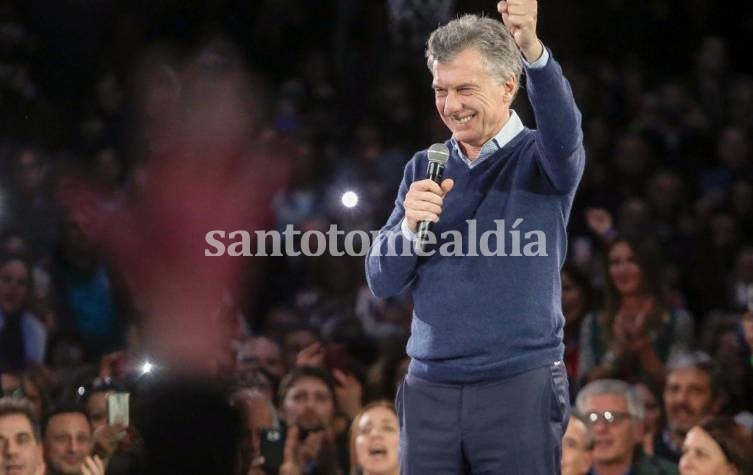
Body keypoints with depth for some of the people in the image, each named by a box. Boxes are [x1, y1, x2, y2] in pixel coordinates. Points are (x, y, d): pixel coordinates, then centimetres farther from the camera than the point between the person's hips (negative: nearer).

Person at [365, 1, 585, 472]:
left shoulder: (539, 159, 0)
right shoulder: (424, 169, 11)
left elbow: (563, 129, -25)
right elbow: (382, 282, 8)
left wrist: (533, 51, -42)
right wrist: (409, 225, -13)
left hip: (521, 388, -3)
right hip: (429, 390, 4)